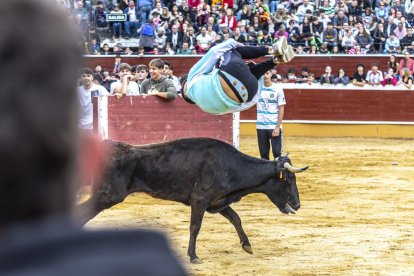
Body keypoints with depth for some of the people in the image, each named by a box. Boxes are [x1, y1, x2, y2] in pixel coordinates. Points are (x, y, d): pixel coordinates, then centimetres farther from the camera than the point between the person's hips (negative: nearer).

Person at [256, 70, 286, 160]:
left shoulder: (277, 89, -4)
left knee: (277, 153, -3)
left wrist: (277, 127, -11)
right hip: (261, 126, 3)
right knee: (263, 154, 7)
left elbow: (281, 109, -5)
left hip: (274, 126, -3)